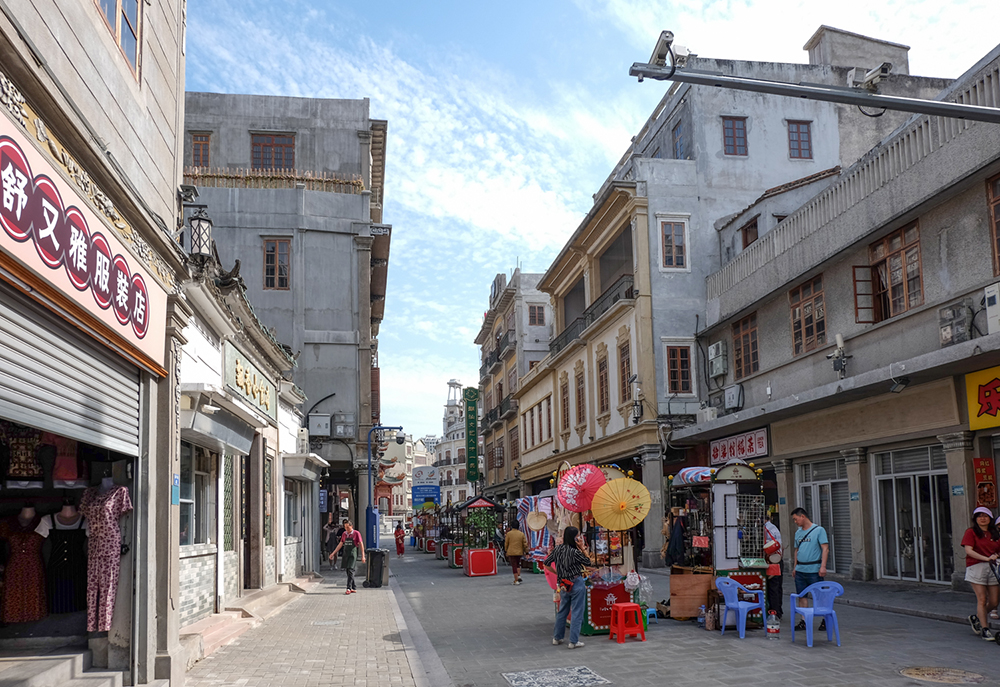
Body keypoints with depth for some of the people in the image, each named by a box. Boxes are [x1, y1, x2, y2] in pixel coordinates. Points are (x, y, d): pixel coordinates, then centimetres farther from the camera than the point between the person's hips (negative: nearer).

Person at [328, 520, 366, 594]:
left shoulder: (356, 533, -3)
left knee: (350, 571, -14)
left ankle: (349, 588, -14)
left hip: (353, 554, -6)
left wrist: (363, 556, -7)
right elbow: (340, 544, 18)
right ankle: (354, 588, 12)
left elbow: (361, 544, -3)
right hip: (345, 554, 6)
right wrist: (333, 553, 15)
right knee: (348, 572, 5)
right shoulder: (344, 534, 12)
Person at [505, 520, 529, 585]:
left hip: (511, 552, -3)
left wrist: (505, 551, 14)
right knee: (518, 564, 23)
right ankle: (519, 576, 9)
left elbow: (506, 543, 1)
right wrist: (526, 552, 11)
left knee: (514, 566, 1)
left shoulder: (509, 534, -6)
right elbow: (525, 544, 2)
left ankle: (516, 580, -1)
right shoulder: (521, 534, 0)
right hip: (519, 552, 3)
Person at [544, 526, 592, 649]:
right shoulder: (574, 552, -18)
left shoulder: (557, 549, 0)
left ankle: (557, 637, 28)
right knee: (577, 612, 3)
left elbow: (546, 562, 8)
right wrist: (583, 548, -7)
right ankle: (573, 641, 4)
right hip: (576, 584, -6)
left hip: (563, 585, 6)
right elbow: (588, 562, -5)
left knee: (562, 611, 20)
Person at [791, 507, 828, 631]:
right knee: (801, 595, 6)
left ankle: (825, 620, 12)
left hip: (814, 570, -6)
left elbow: (825, 549, -10)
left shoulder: (819, 530, -6)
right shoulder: (798, 532, 14)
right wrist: (795, 567, 17)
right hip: (800, 570, 6)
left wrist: (823, 566, -18)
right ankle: (803, 621, 12)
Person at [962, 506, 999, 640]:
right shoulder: (971, 532, 1)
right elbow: (968, 550, -10)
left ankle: (976, 618, 27)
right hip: (976, 567, -5)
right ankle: (985, 629, 3)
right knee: (982, 599, -7)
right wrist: (986, 558, -20)